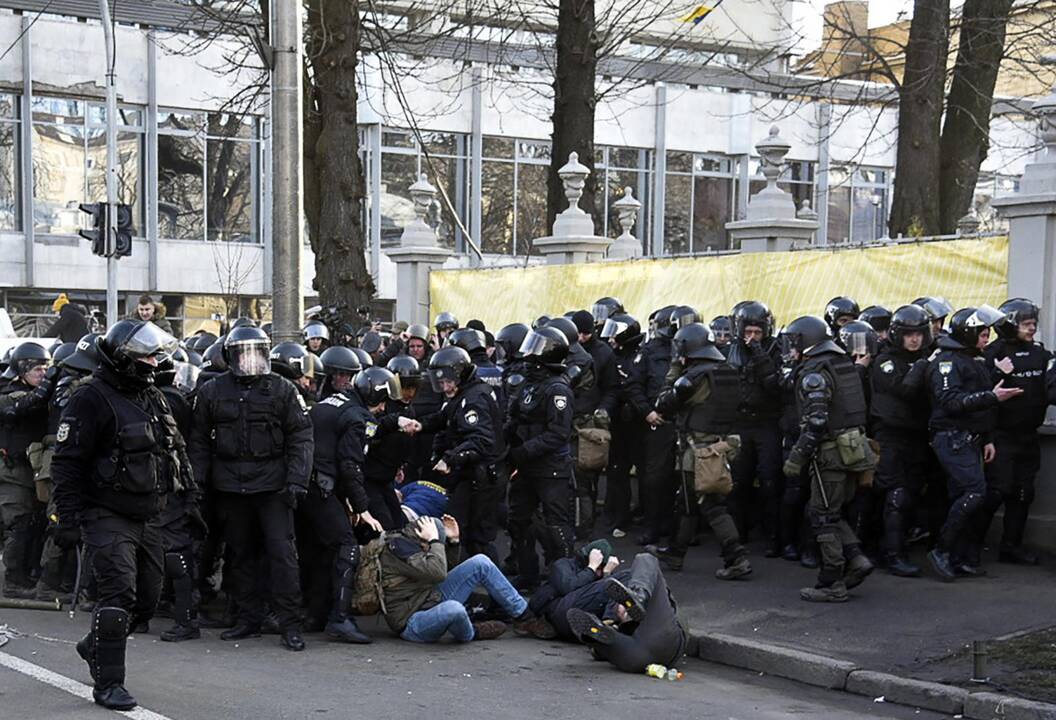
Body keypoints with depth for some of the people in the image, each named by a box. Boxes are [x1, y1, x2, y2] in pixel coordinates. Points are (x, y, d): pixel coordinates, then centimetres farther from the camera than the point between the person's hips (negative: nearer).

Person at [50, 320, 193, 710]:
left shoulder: (153, 397, 13)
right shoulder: (91, 399, -12)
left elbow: (176, 450, 23)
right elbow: (67, 463, -14)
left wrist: (190, 494, 18)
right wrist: (69, 517, -18)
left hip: (146, 518, 8)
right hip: (108, 518, -8)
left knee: (147, 599, 13)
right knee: (119, 595, -16)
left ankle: (95, 647, 36)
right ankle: (107, 684, -8)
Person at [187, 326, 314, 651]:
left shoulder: (282, 389, 2)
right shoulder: (212, 391, 8)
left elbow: (301, 437, 0)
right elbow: (199, 441, 12)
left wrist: (296, 480, -9)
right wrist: (197, 483, 4)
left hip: (271, 483, -3)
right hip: (230, 486, 3)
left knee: (282, 551, -8)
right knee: (240, 553, 10)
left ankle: (290, 624, -5)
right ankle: (249, 618, 20)